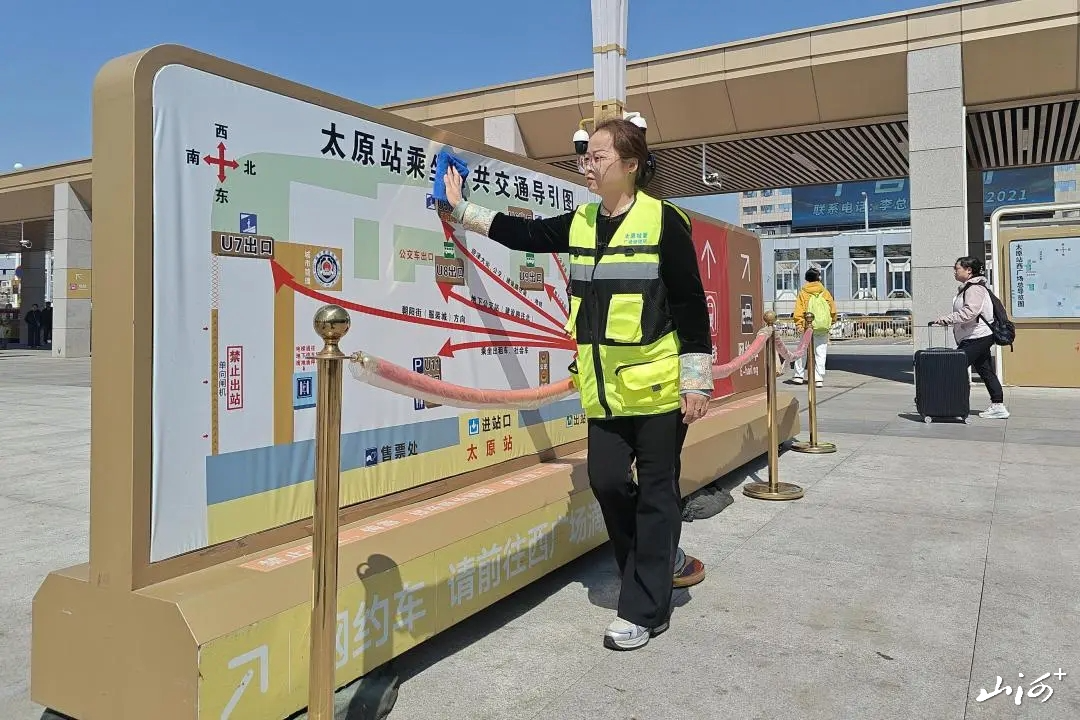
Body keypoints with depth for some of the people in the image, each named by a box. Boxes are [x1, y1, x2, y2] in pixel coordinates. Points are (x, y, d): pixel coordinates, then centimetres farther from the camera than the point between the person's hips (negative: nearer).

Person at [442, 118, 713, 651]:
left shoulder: (663, 220, -8)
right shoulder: (580, 224, 9)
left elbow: (691, 305, -8)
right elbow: (525, 234, 20)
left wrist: (696, 381, -10)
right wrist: (462, 210, 17)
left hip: (658, 385, -5)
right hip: (604, 388, 6)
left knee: (655, 491, 4)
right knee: (606, 480, 4)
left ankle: (644, 610, 15)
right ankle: (663, 558, 31)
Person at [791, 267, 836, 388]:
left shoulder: (803, 293, 1)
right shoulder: (825, 292, 4)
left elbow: (799, 310, -8)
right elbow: (832, 309, 7)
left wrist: (799, 324, -9)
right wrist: (832, 321, 22)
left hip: (808, 327, -1)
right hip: (823, 327, 1)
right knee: (821, 353, 3)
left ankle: (799, 375, 16)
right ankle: (819, 379, 1)